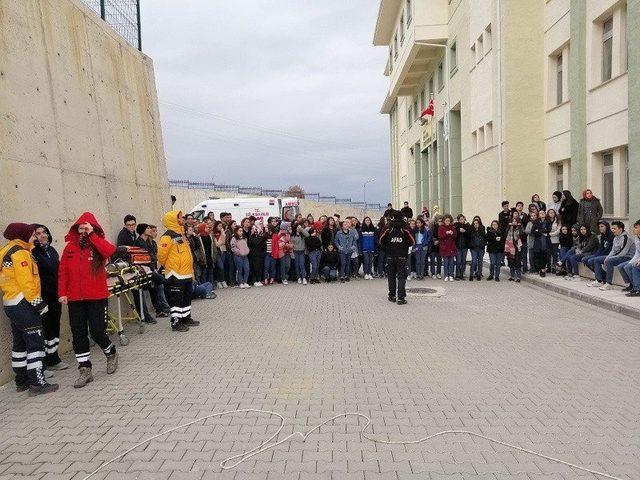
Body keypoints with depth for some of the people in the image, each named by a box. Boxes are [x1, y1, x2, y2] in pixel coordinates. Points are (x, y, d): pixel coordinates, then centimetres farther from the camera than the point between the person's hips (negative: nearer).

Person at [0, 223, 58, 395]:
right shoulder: (20, 253, -15)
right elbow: (26, 282, -20)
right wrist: (38, 303, -17)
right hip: (23, 304, -10)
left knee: (20, 343, 16)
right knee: (36, 342, -8)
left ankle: (22, 381, 25)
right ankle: (37, 383, -8)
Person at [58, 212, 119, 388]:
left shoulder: (99, 245, -1)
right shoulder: (70, 247, 6)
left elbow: (110, 251, -26)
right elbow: (63, 272, 6)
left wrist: (91, 235, -21)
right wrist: (62, 293, -4)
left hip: (97, 297, -3)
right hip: (75, 299, 3)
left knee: (97, 332, -3)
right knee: (78, 334, 4)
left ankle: (111, 354, 26)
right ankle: (85, 370, 14)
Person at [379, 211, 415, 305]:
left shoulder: (388, 229, -4)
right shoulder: (406, 229, -6)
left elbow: (381, 240, 0)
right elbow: (412, 242, -5)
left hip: (390, 256, 1)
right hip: (402, 257, -1)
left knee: (391, 277, 13)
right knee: (401, 277, 1)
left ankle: (392, 296, 19)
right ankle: (401, 298, -5)